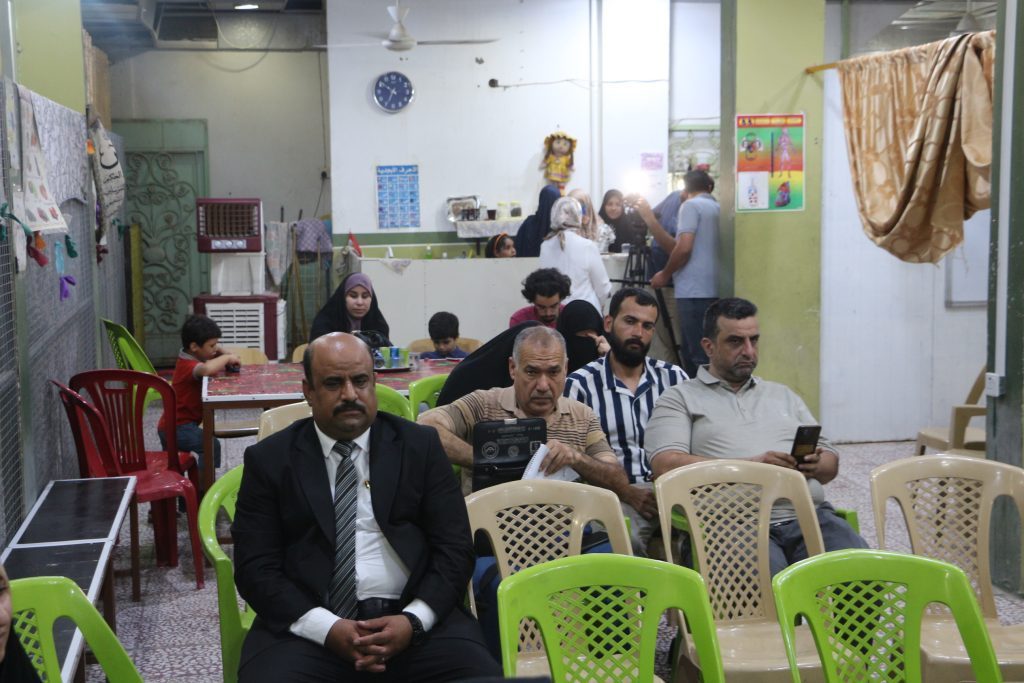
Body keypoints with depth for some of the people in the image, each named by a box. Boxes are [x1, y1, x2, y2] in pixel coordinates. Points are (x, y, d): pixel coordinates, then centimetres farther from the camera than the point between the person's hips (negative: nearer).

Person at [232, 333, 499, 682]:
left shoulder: (420, 446, 9)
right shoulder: (269, 459, 6)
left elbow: (455, 547, 5)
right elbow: (255, 567, 0)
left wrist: (414, 620, -12)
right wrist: (327, 628, -14)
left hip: (411, 618, 1)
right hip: (308, 625, -1)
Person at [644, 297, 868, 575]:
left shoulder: (783, 395, 29)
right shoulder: (680, 399, 13)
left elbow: (831, 463, 25)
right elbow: (666, 465, -4)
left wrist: (815, 465, -1)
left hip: (811, 515, 5)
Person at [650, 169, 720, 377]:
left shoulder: (691, 205, -5)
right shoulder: (718, 208, 16)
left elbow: (684, 248, -15)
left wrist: (665, 275, -2)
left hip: (694, 290, -8)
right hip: (713, 289, 8)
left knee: (698, 354, -8)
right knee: (690, 350, 14)